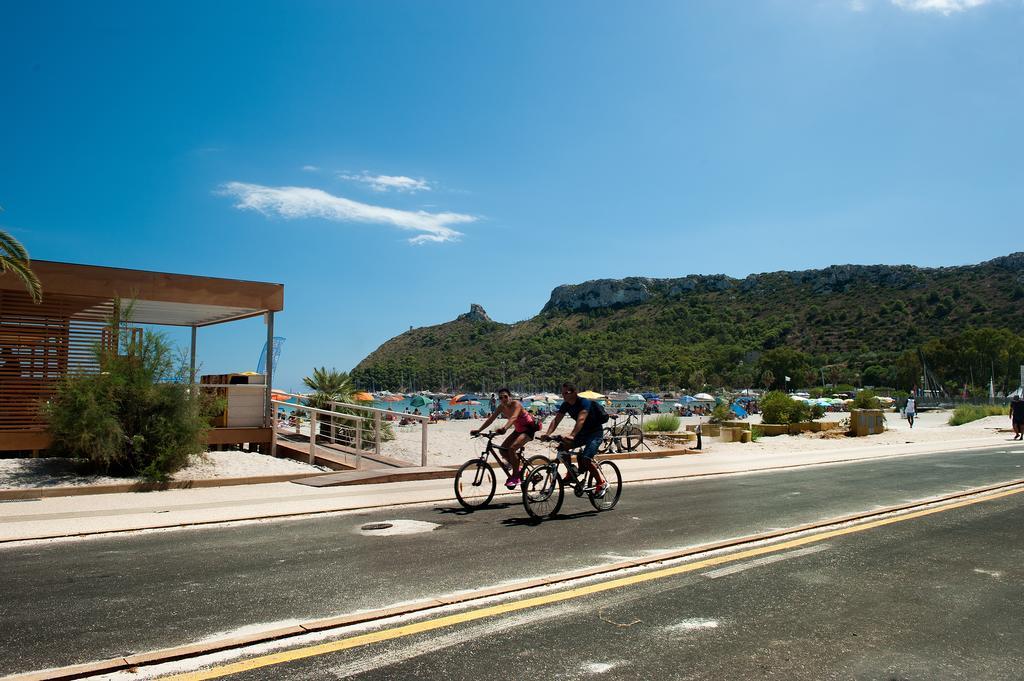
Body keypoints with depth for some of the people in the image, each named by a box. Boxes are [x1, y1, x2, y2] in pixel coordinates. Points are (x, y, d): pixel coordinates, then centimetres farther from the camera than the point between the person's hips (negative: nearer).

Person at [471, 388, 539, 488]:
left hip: (529, 428, -8)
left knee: (512, 448, -26)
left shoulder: (516, 404, -25)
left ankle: (515, 477, -13)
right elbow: (490, 419, -7)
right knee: (502, 449, -4)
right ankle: (517, 470, 14)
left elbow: (513, 417, -43)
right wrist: (478, 430, -17)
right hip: (518, 429, 8)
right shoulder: (501, 407, -5)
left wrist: (504, 428, -60)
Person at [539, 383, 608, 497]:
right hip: (583, 432, 8)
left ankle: (602, 483, -7)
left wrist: (572, 436, -54)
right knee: (563, 447, -10)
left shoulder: (584, 402, -24)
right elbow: (556, 419, -11)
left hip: (596, 432, -8)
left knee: (585, 459, -24)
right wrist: (547, 434, -28)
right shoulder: (565, 405, -2)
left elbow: (581, 420, -39)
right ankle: (571, 475, 2)